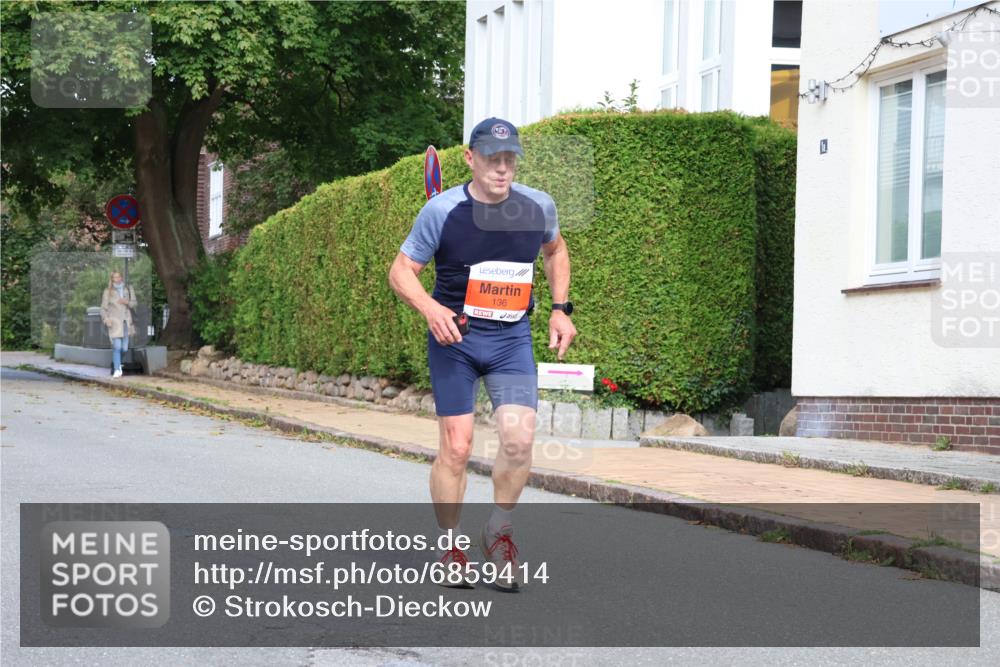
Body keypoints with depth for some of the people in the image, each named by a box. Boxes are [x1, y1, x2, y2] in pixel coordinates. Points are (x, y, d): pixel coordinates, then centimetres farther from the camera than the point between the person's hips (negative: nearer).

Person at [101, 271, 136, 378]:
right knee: (117, 346, -14)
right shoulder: (108, 292, 0)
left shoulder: (128, 289, 8)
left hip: (126, 321, 3)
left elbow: (133, 303, 8)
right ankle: (117, 370, -8)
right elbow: (103, 308, 3)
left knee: (124, 348, 4)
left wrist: (127, 302, -14)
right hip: (114, 321, -3)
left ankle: (118, 362, 33)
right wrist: (106, 319, -14)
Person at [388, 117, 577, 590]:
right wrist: (430, 308, -23)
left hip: (512, 337, 2)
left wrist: (560, 309, 10)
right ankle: (449, 546, 14)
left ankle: (499, 532, 10)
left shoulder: (538, 207, -2)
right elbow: (401, 270, -5)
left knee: (519, 438, -14)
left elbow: (555, 250, 20)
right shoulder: (442, 210, -11)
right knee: (456, 446, -5)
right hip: (454, 337, -2)